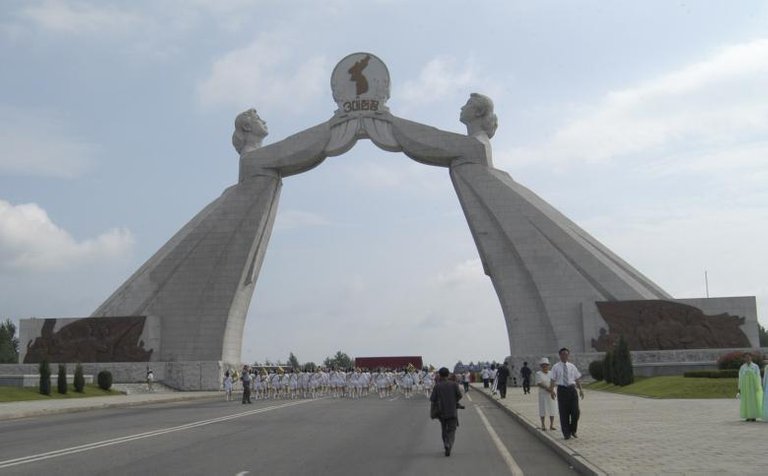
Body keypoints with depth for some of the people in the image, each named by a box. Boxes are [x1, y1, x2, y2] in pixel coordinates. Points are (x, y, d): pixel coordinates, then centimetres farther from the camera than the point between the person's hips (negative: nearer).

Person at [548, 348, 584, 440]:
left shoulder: (572, 366, 12)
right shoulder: (556, 367, 2)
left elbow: (577, 379, 12)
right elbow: (553, 380, -3)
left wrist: (581, 389, 1)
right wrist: (551, 391, -15)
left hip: (572, 389, 2)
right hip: (562, 390, -2)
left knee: (575, 411, -4)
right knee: (564, 413, 1)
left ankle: (573, 431, 18)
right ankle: (566, 433, 12)